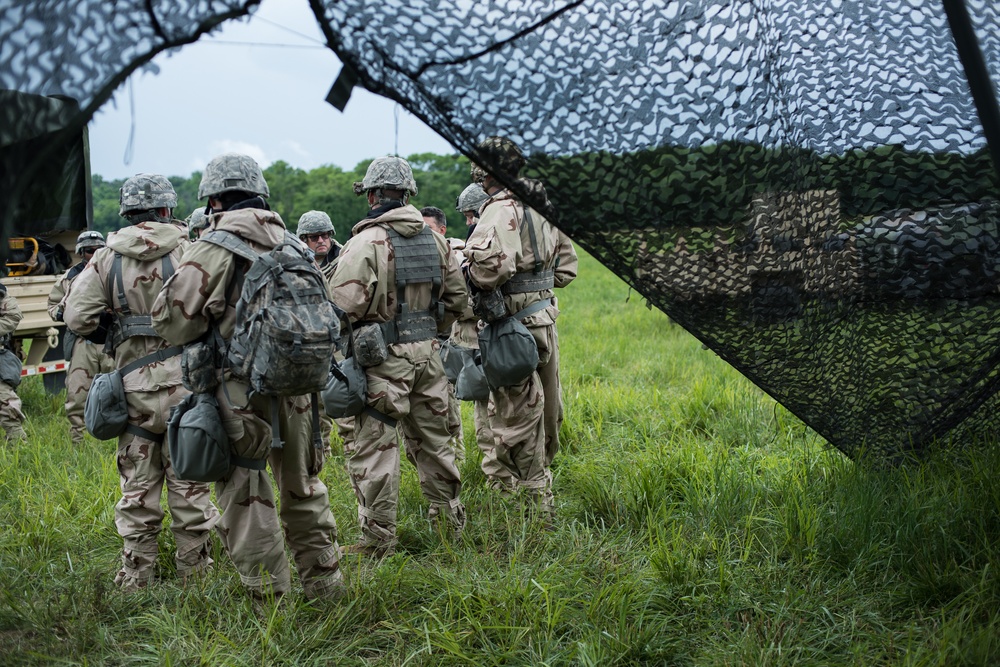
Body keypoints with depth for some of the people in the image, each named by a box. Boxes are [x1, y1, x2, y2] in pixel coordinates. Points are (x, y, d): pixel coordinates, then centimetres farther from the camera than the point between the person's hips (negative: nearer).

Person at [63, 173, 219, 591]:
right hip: (186, 380, -1)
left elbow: (77, 318, -3)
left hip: (135, 384, 2)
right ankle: (194, 571, 16)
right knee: (189, 482, 8)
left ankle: (135, 579, 16)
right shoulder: (188, 250, -5)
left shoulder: (107, 258, 1)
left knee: (137, 487, 10)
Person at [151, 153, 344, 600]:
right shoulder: (292, 244, 8)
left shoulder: (213, 249, -10)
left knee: (246, 497, 5)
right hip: (296, 383, 6)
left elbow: (172, 318, -11)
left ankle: (268, 597, 9)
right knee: (302, 487, 19)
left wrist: (204, 336, 8)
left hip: (241, 391, -6)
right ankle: (324, 584, 28)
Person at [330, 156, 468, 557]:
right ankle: (450, 521, 27)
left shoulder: (366, 242, -12)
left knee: (374, 448, 0)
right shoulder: (434, 240, 8)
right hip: (428, 354, 7)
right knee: (432, 440, 17)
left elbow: (344, 306, -19)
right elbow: (456, 298, 14)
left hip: (384, 358, -6)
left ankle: (379, 538, 2)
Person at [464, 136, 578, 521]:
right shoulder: (539, 206, 13)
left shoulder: (501, 210, -16)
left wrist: (472, 283, -15)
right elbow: (567, 264, 21)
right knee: (545, 407, 18)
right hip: (544, 314, 9)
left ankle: (535, 502, 3)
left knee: (517, 414, -2)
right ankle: (541, 477, 33)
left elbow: (496, 263, -33)